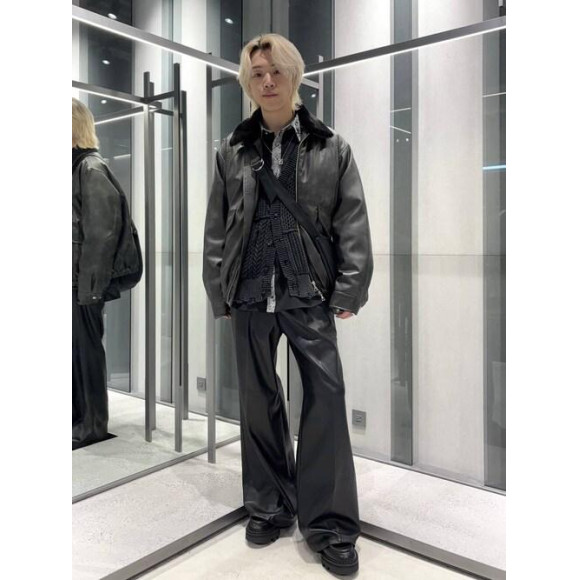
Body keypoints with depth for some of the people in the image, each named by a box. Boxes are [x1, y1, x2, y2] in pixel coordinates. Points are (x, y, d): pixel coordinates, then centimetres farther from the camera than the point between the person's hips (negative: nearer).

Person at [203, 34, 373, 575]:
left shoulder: (330, 147, 4)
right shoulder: (232, 150, 9)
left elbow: (353, 225, 1)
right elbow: (216, 229, 9)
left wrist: (349, 291, -6)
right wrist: (220, 293, 4)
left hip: (309, 293, -2)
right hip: (250, 293, 2)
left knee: (326, 398, -3)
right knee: (258, 401, 10)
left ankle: (331, 525, 10)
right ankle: (268, 506, 28)